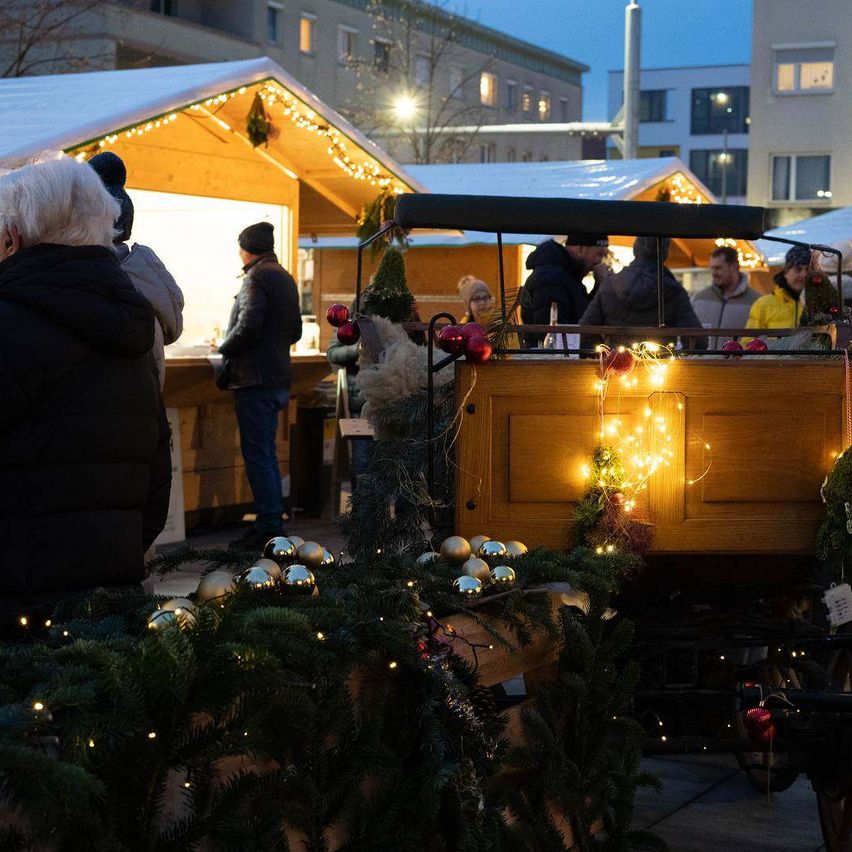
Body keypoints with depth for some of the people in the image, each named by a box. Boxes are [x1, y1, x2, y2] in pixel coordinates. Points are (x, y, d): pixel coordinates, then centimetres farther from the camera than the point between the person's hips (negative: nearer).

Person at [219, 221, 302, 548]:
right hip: (278, 378, 9)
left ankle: (267, 526, -7)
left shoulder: (257, 277, -12)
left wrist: (224, 351, -6)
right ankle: (274, 519, 18)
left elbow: (247, 327, -21)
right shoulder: (284, 277, 17)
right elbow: (295, 331, 22)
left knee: (257, 454, -7)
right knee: (266, 453, 15)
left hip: (254, 379, -9)